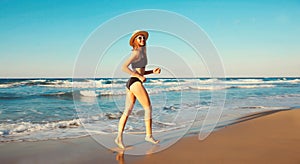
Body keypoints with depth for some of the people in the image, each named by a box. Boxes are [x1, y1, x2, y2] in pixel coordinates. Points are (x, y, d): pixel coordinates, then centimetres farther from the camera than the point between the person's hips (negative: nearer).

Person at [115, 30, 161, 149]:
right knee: (148, 108, 1)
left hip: (130, 83, 9)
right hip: (135, 83, -9)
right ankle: (149, 135, 7)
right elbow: (124, 67, -17)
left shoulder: (142, 52, 21)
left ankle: (119, 137, -3)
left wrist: (153, 71, 13)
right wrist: (139, 76, -16)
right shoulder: (136, 52, -7)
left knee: (127, 111, 2)